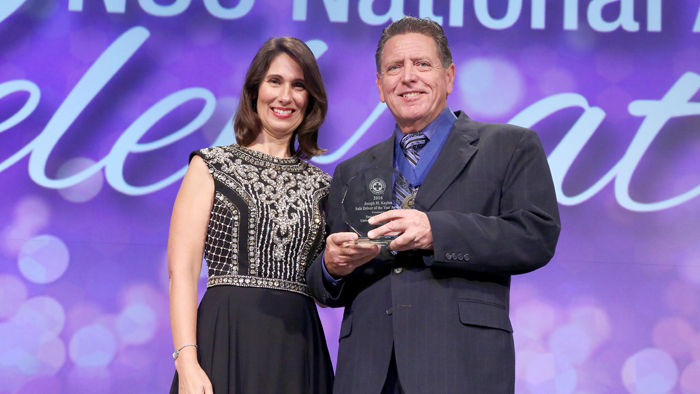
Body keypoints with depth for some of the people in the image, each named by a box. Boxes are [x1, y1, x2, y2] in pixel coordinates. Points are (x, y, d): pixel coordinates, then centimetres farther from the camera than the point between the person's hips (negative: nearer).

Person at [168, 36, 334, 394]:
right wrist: (186, 362, -16)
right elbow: (182, 270, -5)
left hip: (299, 350, 3)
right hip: (228, 340, -3)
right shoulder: (211, 166, 4)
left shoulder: (319, 184, 14)